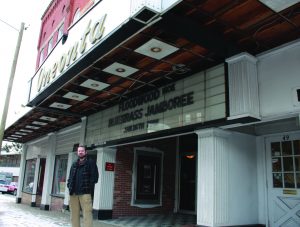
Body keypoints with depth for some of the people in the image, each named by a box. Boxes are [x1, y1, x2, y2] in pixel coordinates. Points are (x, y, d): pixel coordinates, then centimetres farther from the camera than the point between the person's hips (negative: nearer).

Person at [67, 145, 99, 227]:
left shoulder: (91, 163, 5)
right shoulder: (74, 164, 22)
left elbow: (94, 177, -1)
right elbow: (70, 177, 24)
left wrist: (88, 186, -10)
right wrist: (69, 186, 7)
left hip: (85, 193, -6)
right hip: (74, 193, 6)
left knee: (87, 214, -11)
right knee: (74, 215, 9)